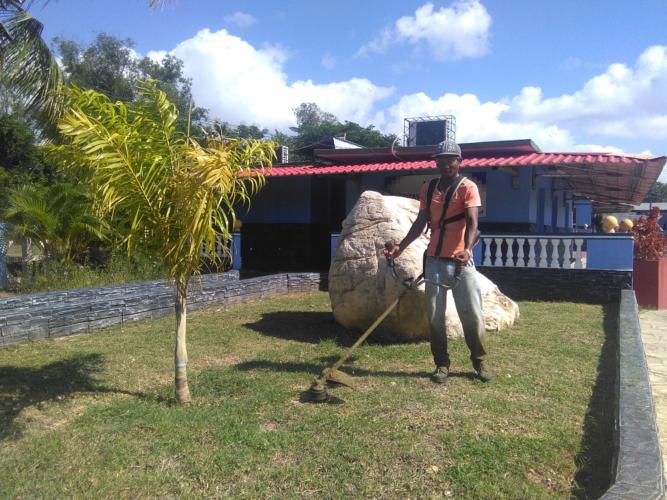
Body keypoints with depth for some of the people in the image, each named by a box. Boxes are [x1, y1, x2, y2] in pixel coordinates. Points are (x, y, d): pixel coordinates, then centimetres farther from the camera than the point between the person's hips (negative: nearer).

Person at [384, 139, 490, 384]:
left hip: (461, 260, -4)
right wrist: (400, 247, 0)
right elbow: (420, 223, 11)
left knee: (472, 313, 0)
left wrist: (467, 249, -35)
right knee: (435, 315, 4)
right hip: (435, 260, 4)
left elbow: (472, 222, -17)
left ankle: (479, 361, 17)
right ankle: (442, 364, 15)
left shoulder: (467, 187, -4)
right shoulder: (428, 189, 11)